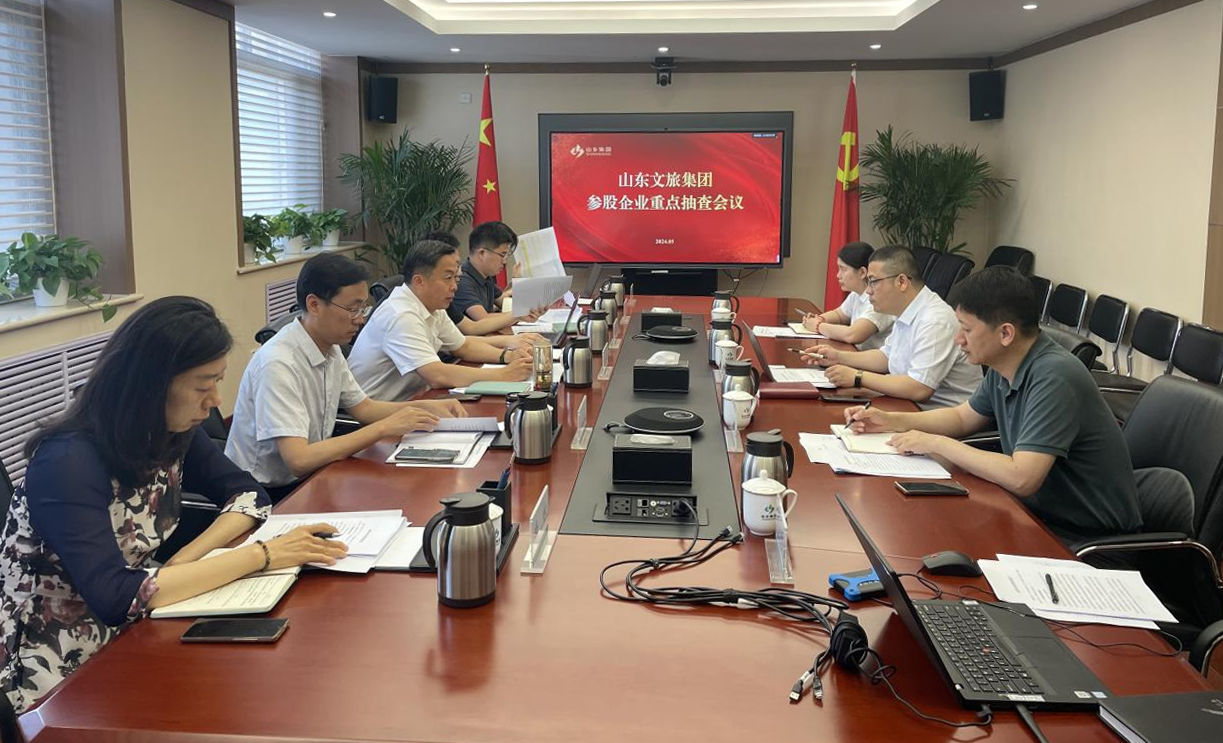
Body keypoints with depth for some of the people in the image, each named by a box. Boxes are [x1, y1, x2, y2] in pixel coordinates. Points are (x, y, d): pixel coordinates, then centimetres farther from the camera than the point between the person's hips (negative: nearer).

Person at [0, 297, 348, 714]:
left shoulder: (172, 433, -3)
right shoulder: (67, 463, -25)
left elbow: (247, 494, 4)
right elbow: (117, 597, -33)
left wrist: (190, 557, -15)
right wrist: (260, 556, -30)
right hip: (61, 677, -6)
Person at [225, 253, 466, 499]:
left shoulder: (330, 349, 2)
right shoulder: (278, 365, -25)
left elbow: (363, 407, 16)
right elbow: (299, 460, -30)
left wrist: (428, 407, 0)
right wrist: (384, 428, -27)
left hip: (307, 480, 8)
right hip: (266, 496, -8)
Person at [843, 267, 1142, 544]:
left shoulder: (1054, 378, -26)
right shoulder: (1003, 368, 0)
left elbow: (1021, 478, -33)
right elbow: (962, 418, 19)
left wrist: (936, 444, -22)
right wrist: (891, 421, 5)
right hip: (1041, 513, 7)